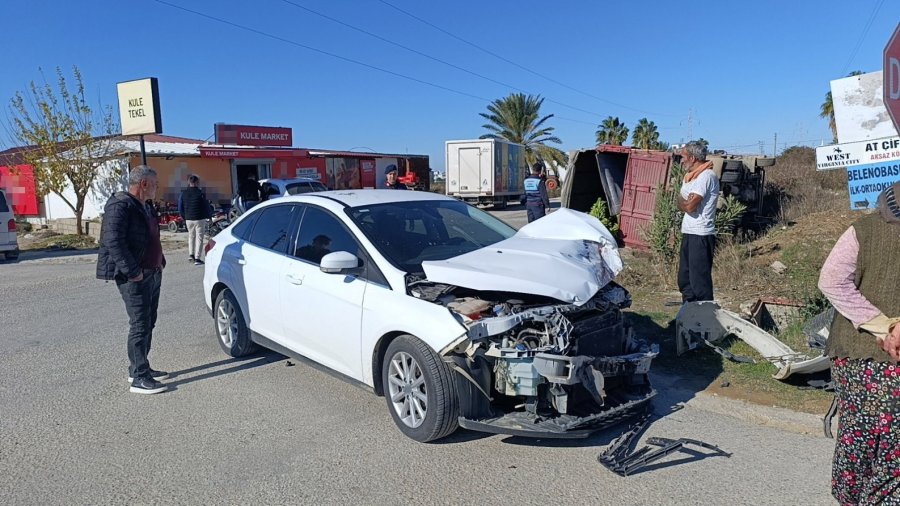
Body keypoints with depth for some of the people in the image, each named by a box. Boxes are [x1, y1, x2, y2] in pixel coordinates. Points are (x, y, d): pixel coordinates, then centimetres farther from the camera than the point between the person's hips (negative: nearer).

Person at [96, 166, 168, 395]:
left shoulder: (146, 207, 17)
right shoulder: (120, 205, -14)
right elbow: (113, 241, -22)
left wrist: (160, 262, 15)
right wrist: (133, 271, -23)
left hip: (153, 273, 10)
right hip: (134, 278, -10)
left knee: (148, 324, 15)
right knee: (140, 326, -7)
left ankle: (138, 368, 26)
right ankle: (139, 378, -2)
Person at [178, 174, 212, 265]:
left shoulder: (183, 193, 2)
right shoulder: (200, 193, -12)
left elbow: (180, 208, 6)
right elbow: (206, 206, -4)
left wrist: (184, 217, 20)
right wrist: (209, 216, 13)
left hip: (188, 219, 4)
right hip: (200, 219, -4)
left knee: (191, 236, 22)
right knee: (199, 237, 1)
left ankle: (191, 254, 19)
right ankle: (197, 258, -1)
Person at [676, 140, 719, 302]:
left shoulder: (706, 176, -14)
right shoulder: (690, 177, 17)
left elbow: (689, 206, -21)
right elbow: (682, 205, 13)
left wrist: (681, 199, -1)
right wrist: (684, 202, -8)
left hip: (700, 236, -10)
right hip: (689, 234, 10)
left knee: (700, 281, -6)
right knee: (685, 279, 17)